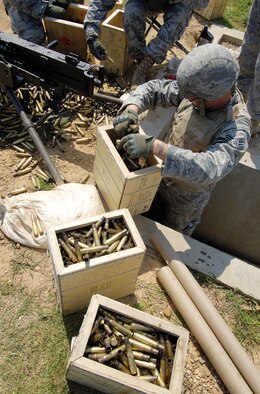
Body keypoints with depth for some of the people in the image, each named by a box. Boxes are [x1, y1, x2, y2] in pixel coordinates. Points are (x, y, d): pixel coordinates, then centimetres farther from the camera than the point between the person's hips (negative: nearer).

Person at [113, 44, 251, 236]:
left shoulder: (237, 127, -35)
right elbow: (154, 88, -10)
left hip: (187, 197, -5)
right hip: (162, 178, 5)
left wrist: (155, 146, -56)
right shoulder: (199, 91, -18)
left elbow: (211, 168, -50)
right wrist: (131, 109, -31)